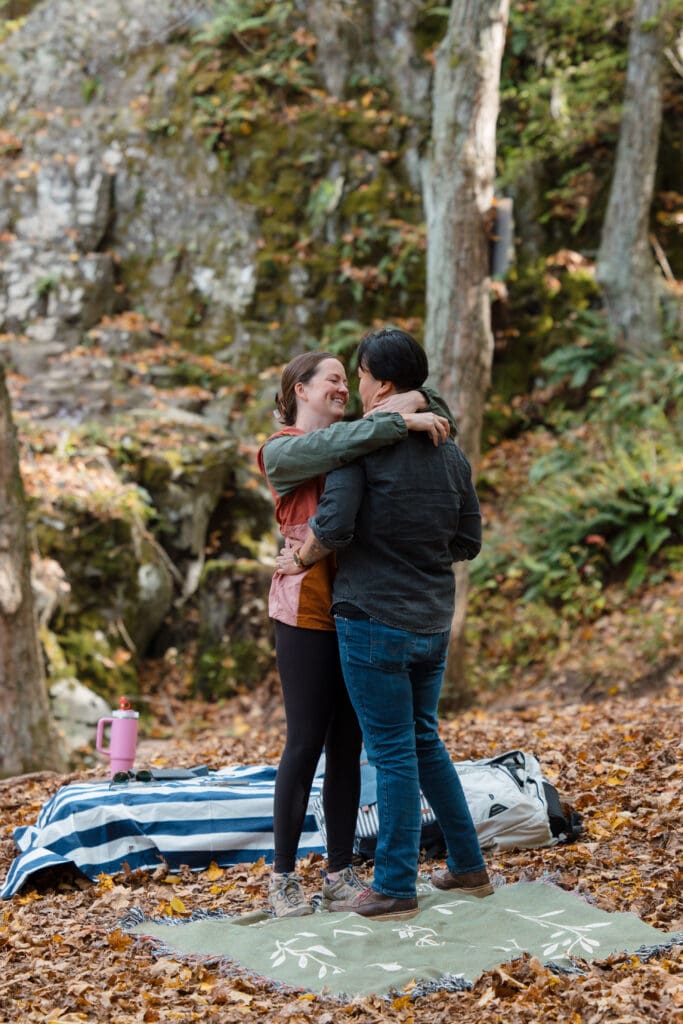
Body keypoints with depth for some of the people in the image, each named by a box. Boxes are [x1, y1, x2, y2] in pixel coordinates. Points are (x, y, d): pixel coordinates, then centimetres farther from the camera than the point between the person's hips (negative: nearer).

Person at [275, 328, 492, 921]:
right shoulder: (451, 452, 7)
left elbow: (334, 526, -20)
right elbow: (469, 541, 10)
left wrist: (299, 561, -2)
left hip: (374, 621, -6)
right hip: (433, 625, 7)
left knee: (393, 753, 0)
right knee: (425, 742, 20)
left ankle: (396, 888, 9)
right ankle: (469, 867, 26)